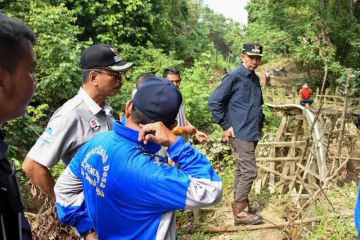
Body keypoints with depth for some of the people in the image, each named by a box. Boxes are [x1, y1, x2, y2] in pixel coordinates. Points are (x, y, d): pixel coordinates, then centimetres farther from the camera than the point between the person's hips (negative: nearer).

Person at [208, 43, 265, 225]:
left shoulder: (255, 79, 13)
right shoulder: (233, 77, -11)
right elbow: (214, 102, -14)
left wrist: (260, 125, 20)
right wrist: (226, 126, -13)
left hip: (252, 133, 8)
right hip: (240, 133, -8)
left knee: (242, 170, 15)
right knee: (249, 171, -8)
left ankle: (241, 204, 26)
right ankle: (240, 212, 1)